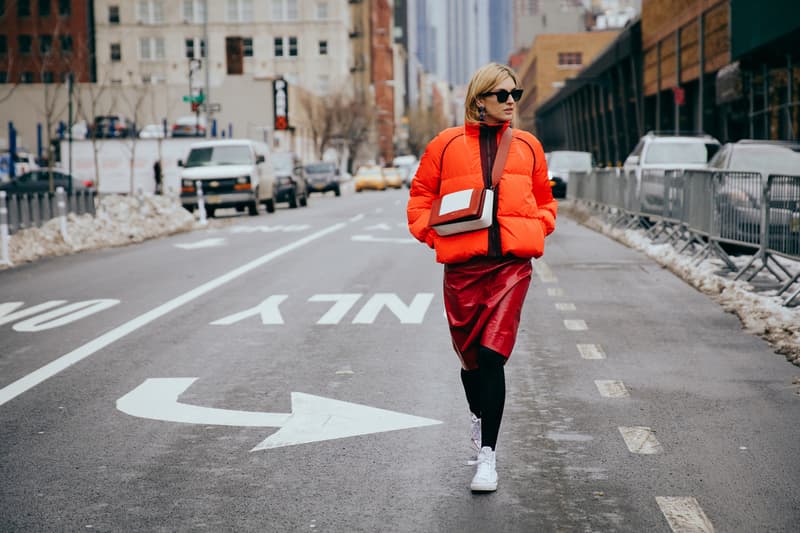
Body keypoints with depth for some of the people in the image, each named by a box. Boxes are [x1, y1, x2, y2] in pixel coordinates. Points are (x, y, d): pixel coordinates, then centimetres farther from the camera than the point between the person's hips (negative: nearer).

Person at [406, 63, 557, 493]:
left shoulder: (527, 146, 10)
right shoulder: (447, 145, 4)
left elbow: (544, 200, 21)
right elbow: (420, 198, 12)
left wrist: (533, 232, 4)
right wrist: (435, 234, -2)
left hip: (512, 263, 0)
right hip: (463, 264, 1)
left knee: (492, 355, -12)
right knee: (469, 353, 12)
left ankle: (487, 453, -7)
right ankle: (479, 415, 44)